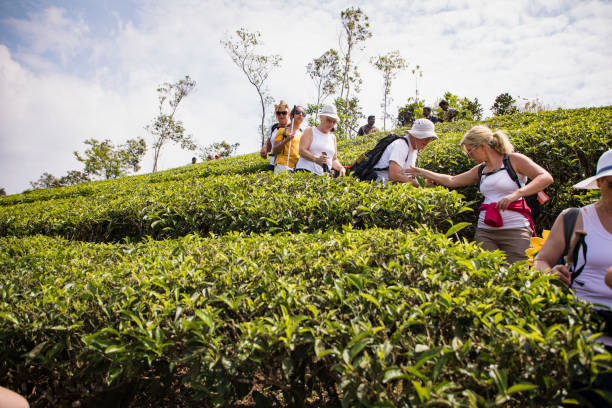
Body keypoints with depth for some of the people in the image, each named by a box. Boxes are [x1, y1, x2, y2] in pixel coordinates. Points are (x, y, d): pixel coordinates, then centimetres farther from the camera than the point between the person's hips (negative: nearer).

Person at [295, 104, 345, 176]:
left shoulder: (333, 137, 22)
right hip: (306, 170, -4)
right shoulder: (310, 131, 7)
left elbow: (334, 159, 25)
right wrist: (316, 159, -23)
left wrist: (340, 168, 3)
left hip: (323, 175, 5)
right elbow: (302, 151, -7)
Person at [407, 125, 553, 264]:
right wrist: (421, 172, 26)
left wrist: (516, 194, -25)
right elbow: (451, 181, 24)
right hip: (484, 230, 5)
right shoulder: (481, 170, 16)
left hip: (515, 230, -5)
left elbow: (546, 178, -12)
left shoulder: (514, 160, -2)